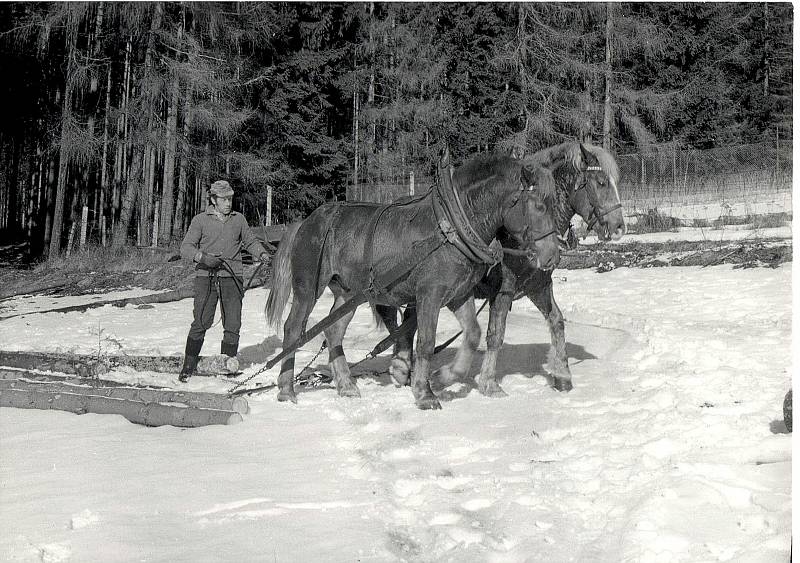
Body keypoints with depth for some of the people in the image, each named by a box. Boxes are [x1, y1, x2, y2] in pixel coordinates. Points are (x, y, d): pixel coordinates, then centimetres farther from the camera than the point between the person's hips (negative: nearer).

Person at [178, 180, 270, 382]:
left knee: (232, 325, 0)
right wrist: (202, 257, -19)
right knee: (201, 323, -8)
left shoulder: (239, 219, 12)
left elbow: (250, 242, 23)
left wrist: (262, 254, 3)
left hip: (232, 278, 3)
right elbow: (186, 247, 0)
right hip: (206, 277, -3)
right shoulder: (201, 220, 3)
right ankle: (189, 366, 4)